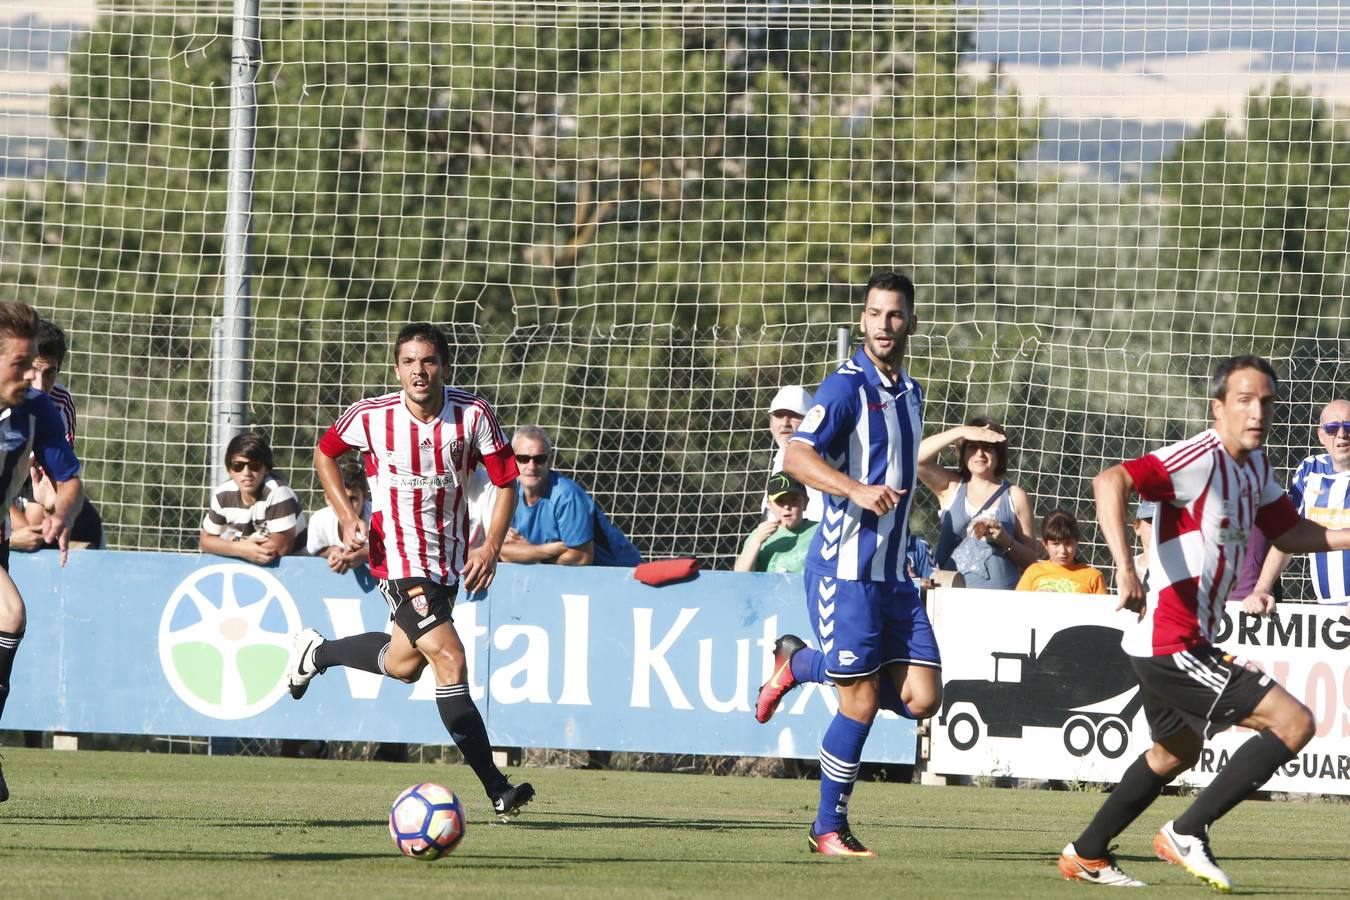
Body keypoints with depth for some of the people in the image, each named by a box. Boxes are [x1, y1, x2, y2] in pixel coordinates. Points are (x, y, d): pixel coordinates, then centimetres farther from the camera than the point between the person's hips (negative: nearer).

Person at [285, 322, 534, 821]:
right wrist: (346, 516, -5)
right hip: (399, 557, -5)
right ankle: (497, 789, -18)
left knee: (404, 664, 19)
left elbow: (506, 481, -3)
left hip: (450, 559, 5)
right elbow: (325, 453, 7)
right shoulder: (371, 417, -13)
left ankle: (317, 652, 48)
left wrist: (491, 547, -16)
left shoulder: (473, 414, -10)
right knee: (450, 660, -18)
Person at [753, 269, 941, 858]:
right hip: (845, 569, -7)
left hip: (894, 574, 7)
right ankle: (829, 827, 11)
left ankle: (800, 664, 20)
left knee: (921, 699, -1)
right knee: (861, 702, -7)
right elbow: (796, 457, -23)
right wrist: (858, 490, -36)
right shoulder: (846, 386, -11)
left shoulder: (910, 392, 14)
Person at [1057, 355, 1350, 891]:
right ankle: (1187, 834, -5)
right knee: (1293, 723, -14)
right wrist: (1124, 566, -43)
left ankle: (1086, 855, 44)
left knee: (1176, 752, 31)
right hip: (1171, 643, -11)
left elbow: (1290, 533, 21)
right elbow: (1110, 482, -32)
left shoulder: (1254, 466, 8)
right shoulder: (1200, 459, -20)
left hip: (1191, 642, 11)